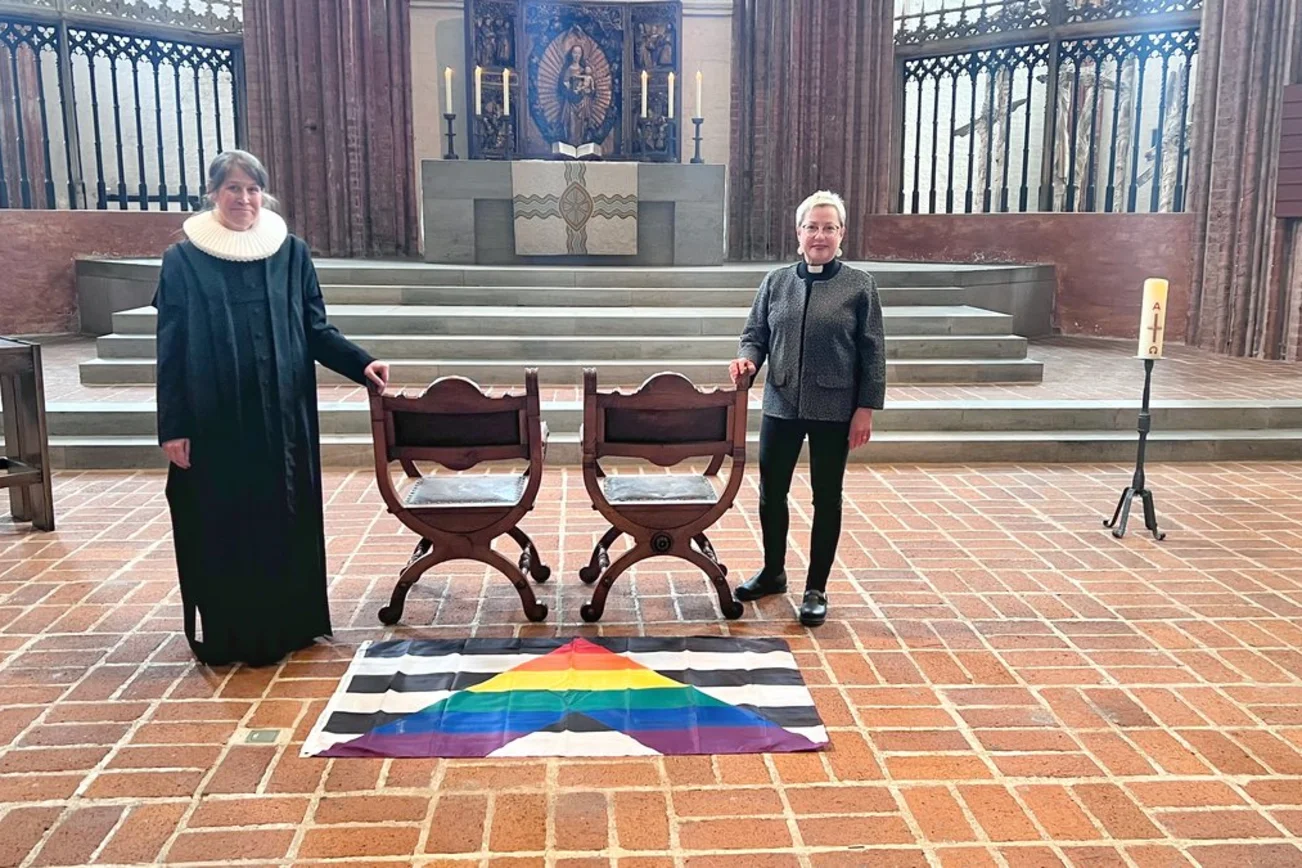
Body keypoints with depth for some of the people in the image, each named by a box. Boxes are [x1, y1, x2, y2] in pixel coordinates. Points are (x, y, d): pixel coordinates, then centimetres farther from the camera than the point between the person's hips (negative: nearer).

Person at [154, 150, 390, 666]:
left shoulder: (291, 254, 4)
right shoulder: (184, 260, -1)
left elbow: (316, 330, 6)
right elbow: (171, 350, -2)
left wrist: (361, 364, -10)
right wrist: (172, 426, -6)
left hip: (282, 416, 2)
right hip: (214, 421, -2)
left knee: (285, 520, 9)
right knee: (220, 527, 4)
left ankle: (285, 626, 23)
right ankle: (226, 636, 18)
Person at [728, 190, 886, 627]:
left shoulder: (859, 285, -3)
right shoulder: (776, 281, 5)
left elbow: (872, 352, -3)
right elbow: (755, 334, 9)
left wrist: (866, 408, -8)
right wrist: (747, 359, -13)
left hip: (834, 410, -3)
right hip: (781, 405, 3)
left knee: (826, 498, 8)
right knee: (771, 492, 11)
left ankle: (816, 589, 21)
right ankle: (773, 572, 33)